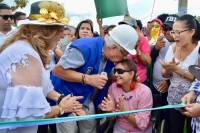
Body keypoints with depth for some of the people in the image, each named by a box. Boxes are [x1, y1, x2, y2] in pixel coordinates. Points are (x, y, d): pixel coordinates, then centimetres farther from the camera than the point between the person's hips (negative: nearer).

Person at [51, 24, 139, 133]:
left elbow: (108, 75, 12)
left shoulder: (111, 56, -6)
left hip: (87, 100, 7)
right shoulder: (85, 47, -31)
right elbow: (57, 70, -30)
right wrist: (87, 79, -35)